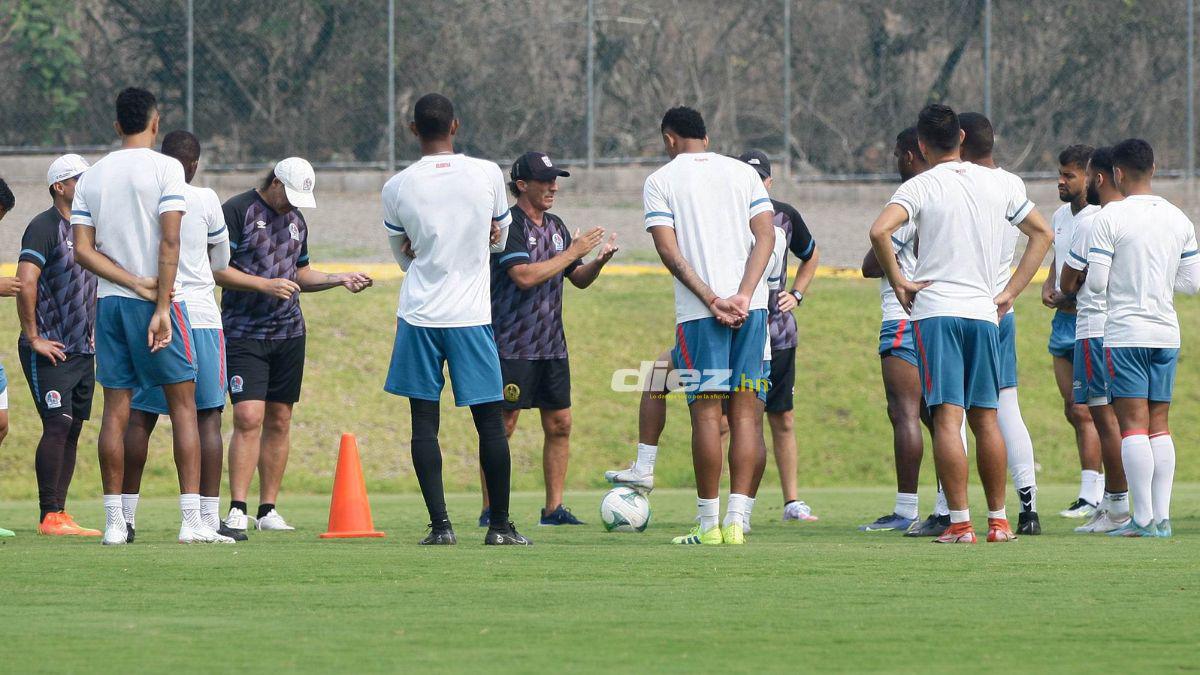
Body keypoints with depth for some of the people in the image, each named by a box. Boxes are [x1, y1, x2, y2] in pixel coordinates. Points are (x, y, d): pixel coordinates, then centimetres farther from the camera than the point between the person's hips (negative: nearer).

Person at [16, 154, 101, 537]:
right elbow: (26, 283, -19)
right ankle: (49, 516, -13)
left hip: (82, 350, 8)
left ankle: (59, 513, 8)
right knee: (57, 425, -13)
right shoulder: (45, 227, -10)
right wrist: (34, 337, -18)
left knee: (73, 429, 6)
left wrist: (93, 332, 19)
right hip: (50, 350, -8)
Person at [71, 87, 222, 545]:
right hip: (155, 301, -4)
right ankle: (192, 521, -6)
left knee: (115, 410, 6)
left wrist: (137, 284, -4)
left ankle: (114, 522, 3)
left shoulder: (92, 177, 9)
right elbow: (169, 242, -13)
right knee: (183, 404, 0)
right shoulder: (165, 168, -5)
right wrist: (160, 306, -12)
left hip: (109, 300, 4)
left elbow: (82, 250, 2)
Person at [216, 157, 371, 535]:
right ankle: (237, 511, -12)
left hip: (289, 333, 6)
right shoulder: (237, 211, -7)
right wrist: (265, 285, -19)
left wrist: (339, 280, 7)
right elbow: (217, 270, -11)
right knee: (248, 418, -15)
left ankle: (268, 510, 10)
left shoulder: (295, 219, 15)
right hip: (244, 332, -6)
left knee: (279, 421, 5)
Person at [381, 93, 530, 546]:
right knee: (490, 423, 7)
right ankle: (500, 525, 9)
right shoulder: (487, 174, -2)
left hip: (419, 315, 0)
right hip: (471, 315, 0)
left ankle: (440, 524, -5)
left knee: (424, 423, 3)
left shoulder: (397, 188, -2)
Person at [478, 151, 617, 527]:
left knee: (559, 425, 6)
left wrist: (600, 261, -2)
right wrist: (572, 252, -18)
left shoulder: (556, 227, 14)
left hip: (552, 346, 8)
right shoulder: (509, 224, -11)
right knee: (503, 425, -5)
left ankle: (554, 508, 12)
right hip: (511, 347, -8)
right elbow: (524, 276, -23)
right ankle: (490, 511, -1)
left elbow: (579, 280, 19)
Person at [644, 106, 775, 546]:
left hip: (698, 311, -3)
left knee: (706, 411, 0)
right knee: (746, 411, 3)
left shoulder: (660, 181, 6)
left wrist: (712, 301, -10)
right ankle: (736, 521, -3)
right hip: (752, 307, 3)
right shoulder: (744, 173, 15)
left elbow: (668, 250, -6)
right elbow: (765, 235, 2)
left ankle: (709, 524, -1)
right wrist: (743, 296, -7)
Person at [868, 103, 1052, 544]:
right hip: (984, 311, 4)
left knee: (947, 416, -6)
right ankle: (998, 520, 14)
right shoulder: (998, 185, 9)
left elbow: (879, 231, -21)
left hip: (935, 309, -4)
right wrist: (1010, 293, 18)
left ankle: (960, 522, -11)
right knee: (985, 417, 11)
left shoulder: (921, 186, -5)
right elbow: (1042, 234, 19)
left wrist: (898, 282, -7)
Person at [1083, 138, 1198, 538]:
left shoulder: (1110, 218, -8)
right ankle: (1162, 516, 3)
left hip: (1126, 333, -5)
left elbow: (1096, 283, -11)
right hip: (1166, 333, 5)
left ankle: (1143, 518, -10)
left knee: (1133, 425, -5)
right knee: (1159, 426, 8)